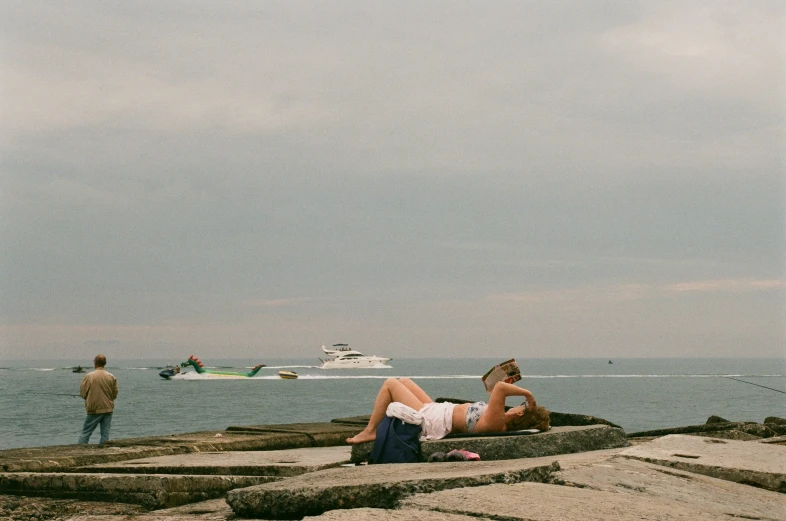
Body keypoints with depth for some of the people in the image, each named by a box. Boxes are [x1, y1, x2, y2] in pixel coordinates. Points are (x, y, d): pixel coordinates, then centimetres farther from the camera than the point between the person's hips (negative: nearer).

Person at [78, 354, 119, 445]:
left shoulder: (89, 376, -8)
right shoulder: (111, 377, 0)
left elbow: (82, 393, -3)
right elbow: (115, 394, 6)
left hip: (94, 409, -2)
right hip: (108, 408, 2)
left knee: (86, 432, 3)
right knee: (105, 433, 5)